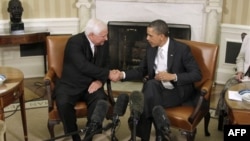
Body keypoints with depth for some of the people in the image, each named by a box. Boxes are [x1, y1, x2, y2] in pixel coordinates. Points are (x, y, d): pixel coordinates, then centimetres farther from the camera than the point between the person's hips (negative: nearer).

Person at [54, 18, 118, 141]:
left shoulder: (103, 44, 1)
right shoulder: (75, 42, -17)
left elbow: (105, 66, 10)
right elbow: (84, 66, -29)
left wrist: (100, 81, -12)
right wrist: (108, 74, -27)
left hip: (91, 84, 4)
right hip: (71, 85, -3)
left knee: (100, 100, -28)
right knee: (63, 103, -32)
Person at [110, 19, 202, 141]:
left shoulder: (182, 49, -11)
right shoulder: (151, 49, 5)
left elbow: (197, 74, -12)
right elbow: (141, 70, 13)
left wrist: (172, 77, -23)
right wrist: (123, 75, -4)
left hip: (178, 91, -5)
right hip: (156, 89, 5)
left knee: (151, 85, -32)